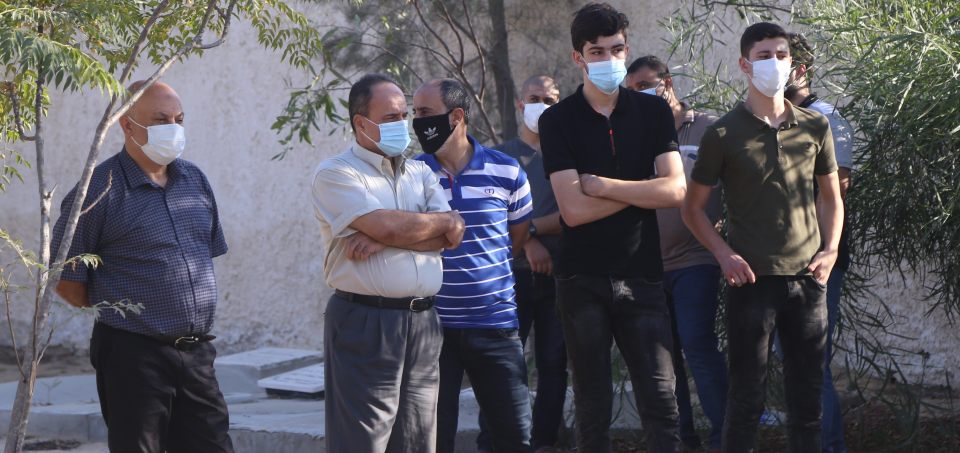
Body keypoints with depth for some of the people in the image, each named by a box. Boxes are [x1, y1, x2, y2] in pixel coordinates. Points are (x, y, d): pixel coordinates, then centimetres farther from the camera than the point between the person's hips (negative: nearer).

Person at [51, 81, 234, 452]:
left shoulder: (195, 180, 11)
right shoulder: (99, 191, -8)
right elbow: (66, 280, -6)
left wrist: (194, 312, 13)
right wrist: (117, 316, 0)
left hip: (197, 351, 6)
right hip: (133, 355, -6)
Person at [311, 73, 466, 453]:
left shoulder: (420, 174, 16)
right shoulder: (335, 174, -2)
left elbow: (453, 235, 1)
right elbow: (385, 224, -17)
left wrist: (381, 241, -12)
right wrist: (441, 221, 1)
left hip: (422, 321, 6)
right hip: (365, 322, -6)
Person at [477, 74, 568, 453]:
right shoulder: (502, 156, 9)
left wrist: (531, 228, -12)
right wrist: (528, 242, -13)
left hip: (557, 274, 1)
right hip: (515, 273, -1)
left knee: (553, 363, 4)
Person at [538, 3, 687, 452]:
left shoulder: (653, 111, 6)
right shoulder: (558, 120, -1)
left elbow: (675, 190, -6)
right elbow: (573, 210, -11)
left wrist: (600, 185, -9)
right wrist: (641, 188, -6)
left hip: (641, 275, 1)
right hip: (582, 279, -1)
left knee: (660, 398, -4)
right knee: (593, 405, 5)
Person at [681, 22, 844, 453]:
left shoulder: (815, 128, 7)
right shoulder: (724, 134, -2)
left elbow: (831, 196, 17)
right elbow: (693, 207, 4)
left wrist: (830, 250, 3)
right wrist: (724, 255, -8)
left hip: (807, 280, 3)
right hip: (752, 280, -3)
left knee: (807, 397, 8)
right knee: (746, 397, 1)